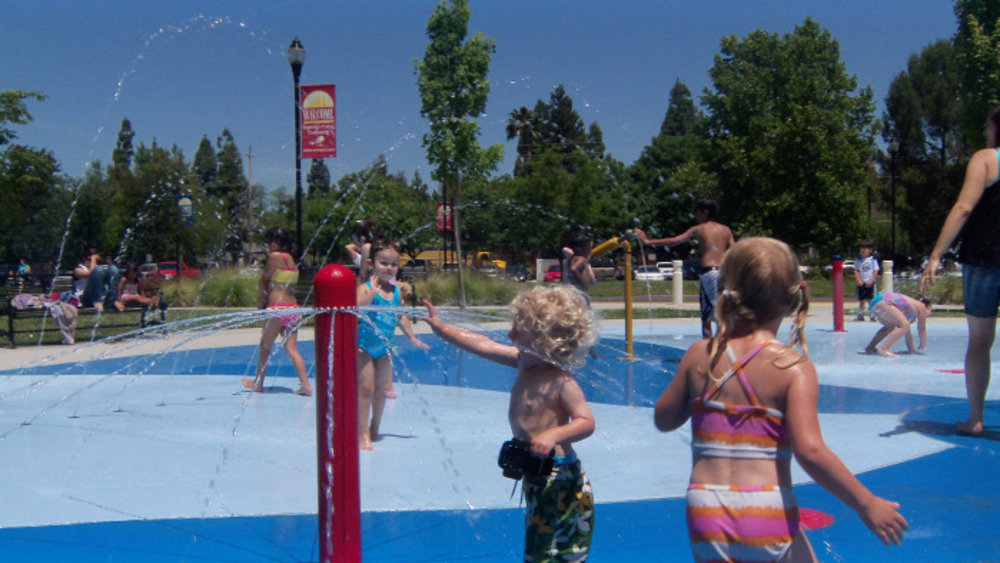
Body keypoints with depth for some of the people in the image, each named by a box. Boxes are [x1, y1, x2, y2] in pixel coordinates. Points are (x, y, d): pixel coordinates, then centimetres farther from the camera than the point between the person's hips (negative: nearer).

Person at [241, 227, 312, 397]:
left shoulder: (275, 257, -7)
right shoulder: (291, 259, 15)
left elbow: (263, 281, 0)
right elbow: (287, 285, 14)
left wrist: (261, 302, 14)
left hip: (277, 308, -7)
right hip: (293, 308, 7)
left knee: (265, 346, 10)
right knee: (292, 348, 3)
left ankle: (258, 382, 24)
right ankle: (305, 384, -7)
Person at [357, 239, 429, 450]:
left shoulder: (396, 291, 6)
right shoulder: (366, 288, -13)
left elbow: (400, 317, 19)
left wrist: (412, 337, 22)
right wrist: (372, 294, -39)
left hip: (383, 348, 6)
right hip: (364, 346, -6)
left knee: (381, 389, 13)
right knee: (365, 387, -8)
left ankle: (374, 430, 28)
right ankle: (363, 433, -1)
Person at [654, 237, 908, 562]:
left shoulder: (700, 356, 1)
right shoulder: (794, 367, -9)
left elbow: (663, 420, 11)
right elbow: (810, 451, -18)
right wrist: (867, 505, -8)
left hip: (706, 513, 3)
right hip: (768, 516, -2)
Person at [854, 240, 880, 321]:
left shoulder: (873, 260, -2)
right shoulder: (858, 260, 5)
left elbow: (876, 272, -4)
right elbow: (856, 271, 3)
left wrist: (871, 281, -13)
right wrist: (859, 281, -10)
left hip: (870, 284, -3)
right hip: (861, 284, 3)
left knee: (870, 300, -3)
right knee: (861, 300, 9)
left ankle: (873, 315, 3)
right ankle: (860, 315, 16)